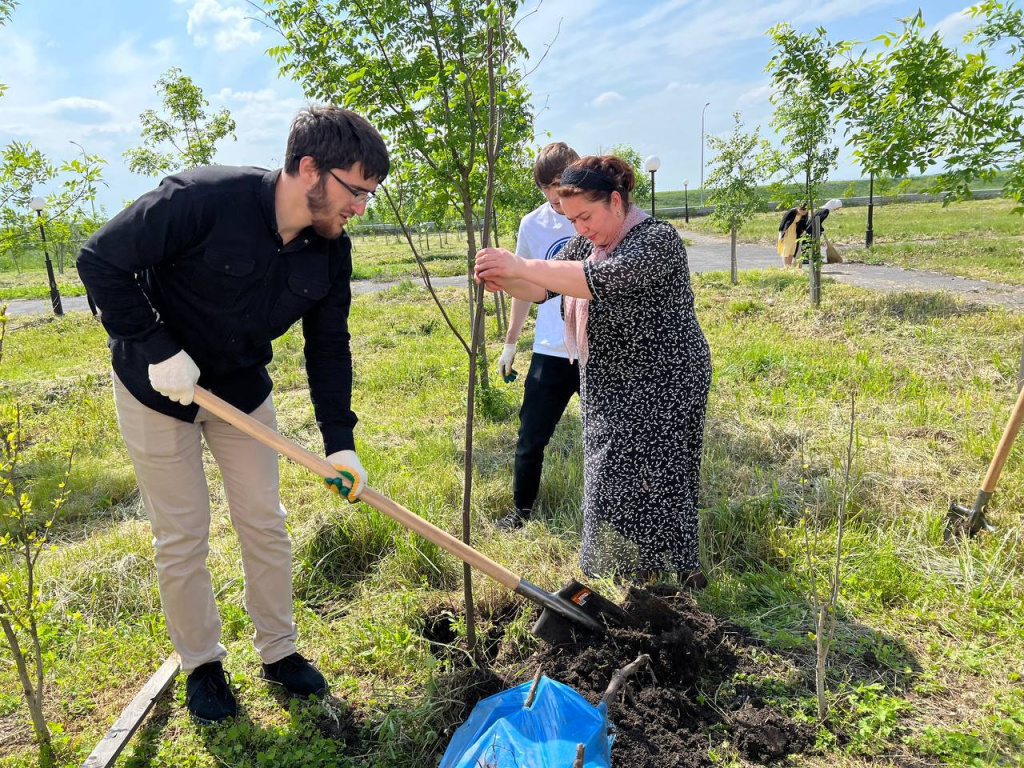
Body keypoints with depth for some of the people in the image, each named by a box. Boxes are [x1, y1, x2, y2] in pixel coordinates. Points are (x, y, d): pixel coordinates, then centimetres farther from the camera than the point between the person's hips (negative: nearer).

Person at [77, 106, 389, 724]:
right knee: (182, 538, 4)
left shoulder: (331, 251, -12)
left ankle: (279, 651, 29)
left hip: (243, 392, 5)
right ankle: (202, 665, 27)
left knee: (265, 526, 9)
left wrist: (340, 441, -12)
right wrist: (157, 348, -25)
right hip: (157, 387, -4)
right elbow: (102, 262, -20)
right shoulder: (203, 199, -29)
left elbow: (328, 345, -5)